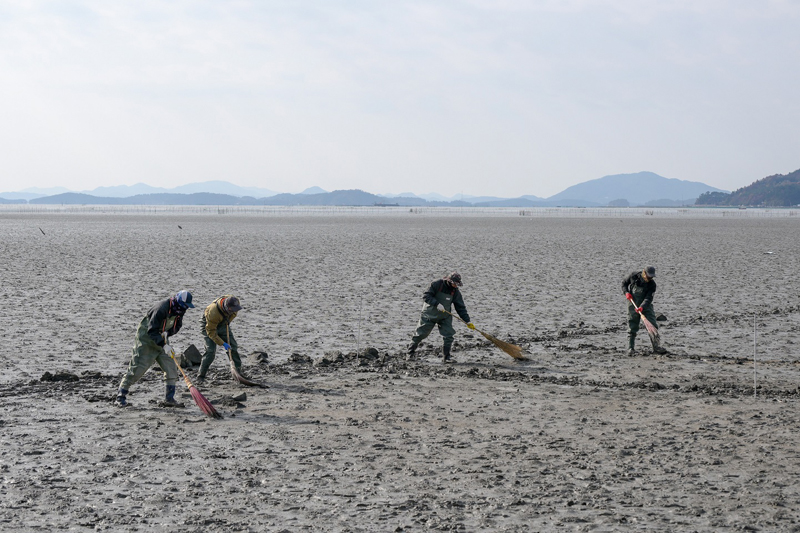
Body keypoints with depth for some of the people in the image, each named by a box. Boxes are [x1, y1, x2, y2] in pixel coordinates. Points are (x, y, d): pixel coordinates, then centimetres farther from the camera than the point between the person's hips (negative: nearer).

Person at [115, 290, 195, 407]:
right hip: (146, 340, -8)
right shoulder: (161, 309, -30)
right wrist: (164, 345, -38)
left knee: (171, 369, -1)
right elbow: (152, 331, -30)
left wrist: (167, 333, -15)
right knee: (137, 368, -9)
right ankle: (120, 397, 0)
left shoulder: (178, 310, -4)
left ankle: (169, 399, 6)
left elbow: (177, 326, 7)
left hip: (161, 340, 8)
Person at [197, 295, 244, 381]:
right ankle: (201, 376, -6)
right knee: (211, 351, -18)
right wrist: (222, 344, -31)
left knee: (234, 347, 1)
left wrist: (228, 321, -6)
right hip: (208, 325, -6)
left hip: (223, 324, 6)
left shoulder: (235, 301, -24)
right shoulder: (213, 312, -41)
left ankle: (238, 372, 12)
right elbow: (211, 332, -31)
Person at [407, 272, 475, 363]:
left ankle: (446, 357, 4)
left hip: (445, 317, 3)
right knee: (420, 334, 4)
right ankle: (410, 352, 21)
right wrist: (437, 304, -30)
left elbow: (460, 307, -1)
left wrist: (467, 321, -6)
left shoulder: (455, 291, -5)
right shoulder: (437, 284, -17)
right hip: (430, 314, -3)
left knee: (449, 336, -8)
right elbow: (426, 296, -19)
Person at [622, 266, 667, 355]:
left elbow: (648, 298, -19)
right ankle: (630, 349, 7)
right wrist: (626, 292, -10)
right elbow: (624, 283, 8)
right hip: (633, 306, -1)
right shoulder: (634, 276, -8)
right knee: (632, 328, 0)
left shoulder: (652, 284, -11)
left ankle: (656, 347, 0)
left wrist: (642, 307, -34)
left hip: (646, 306, 1)